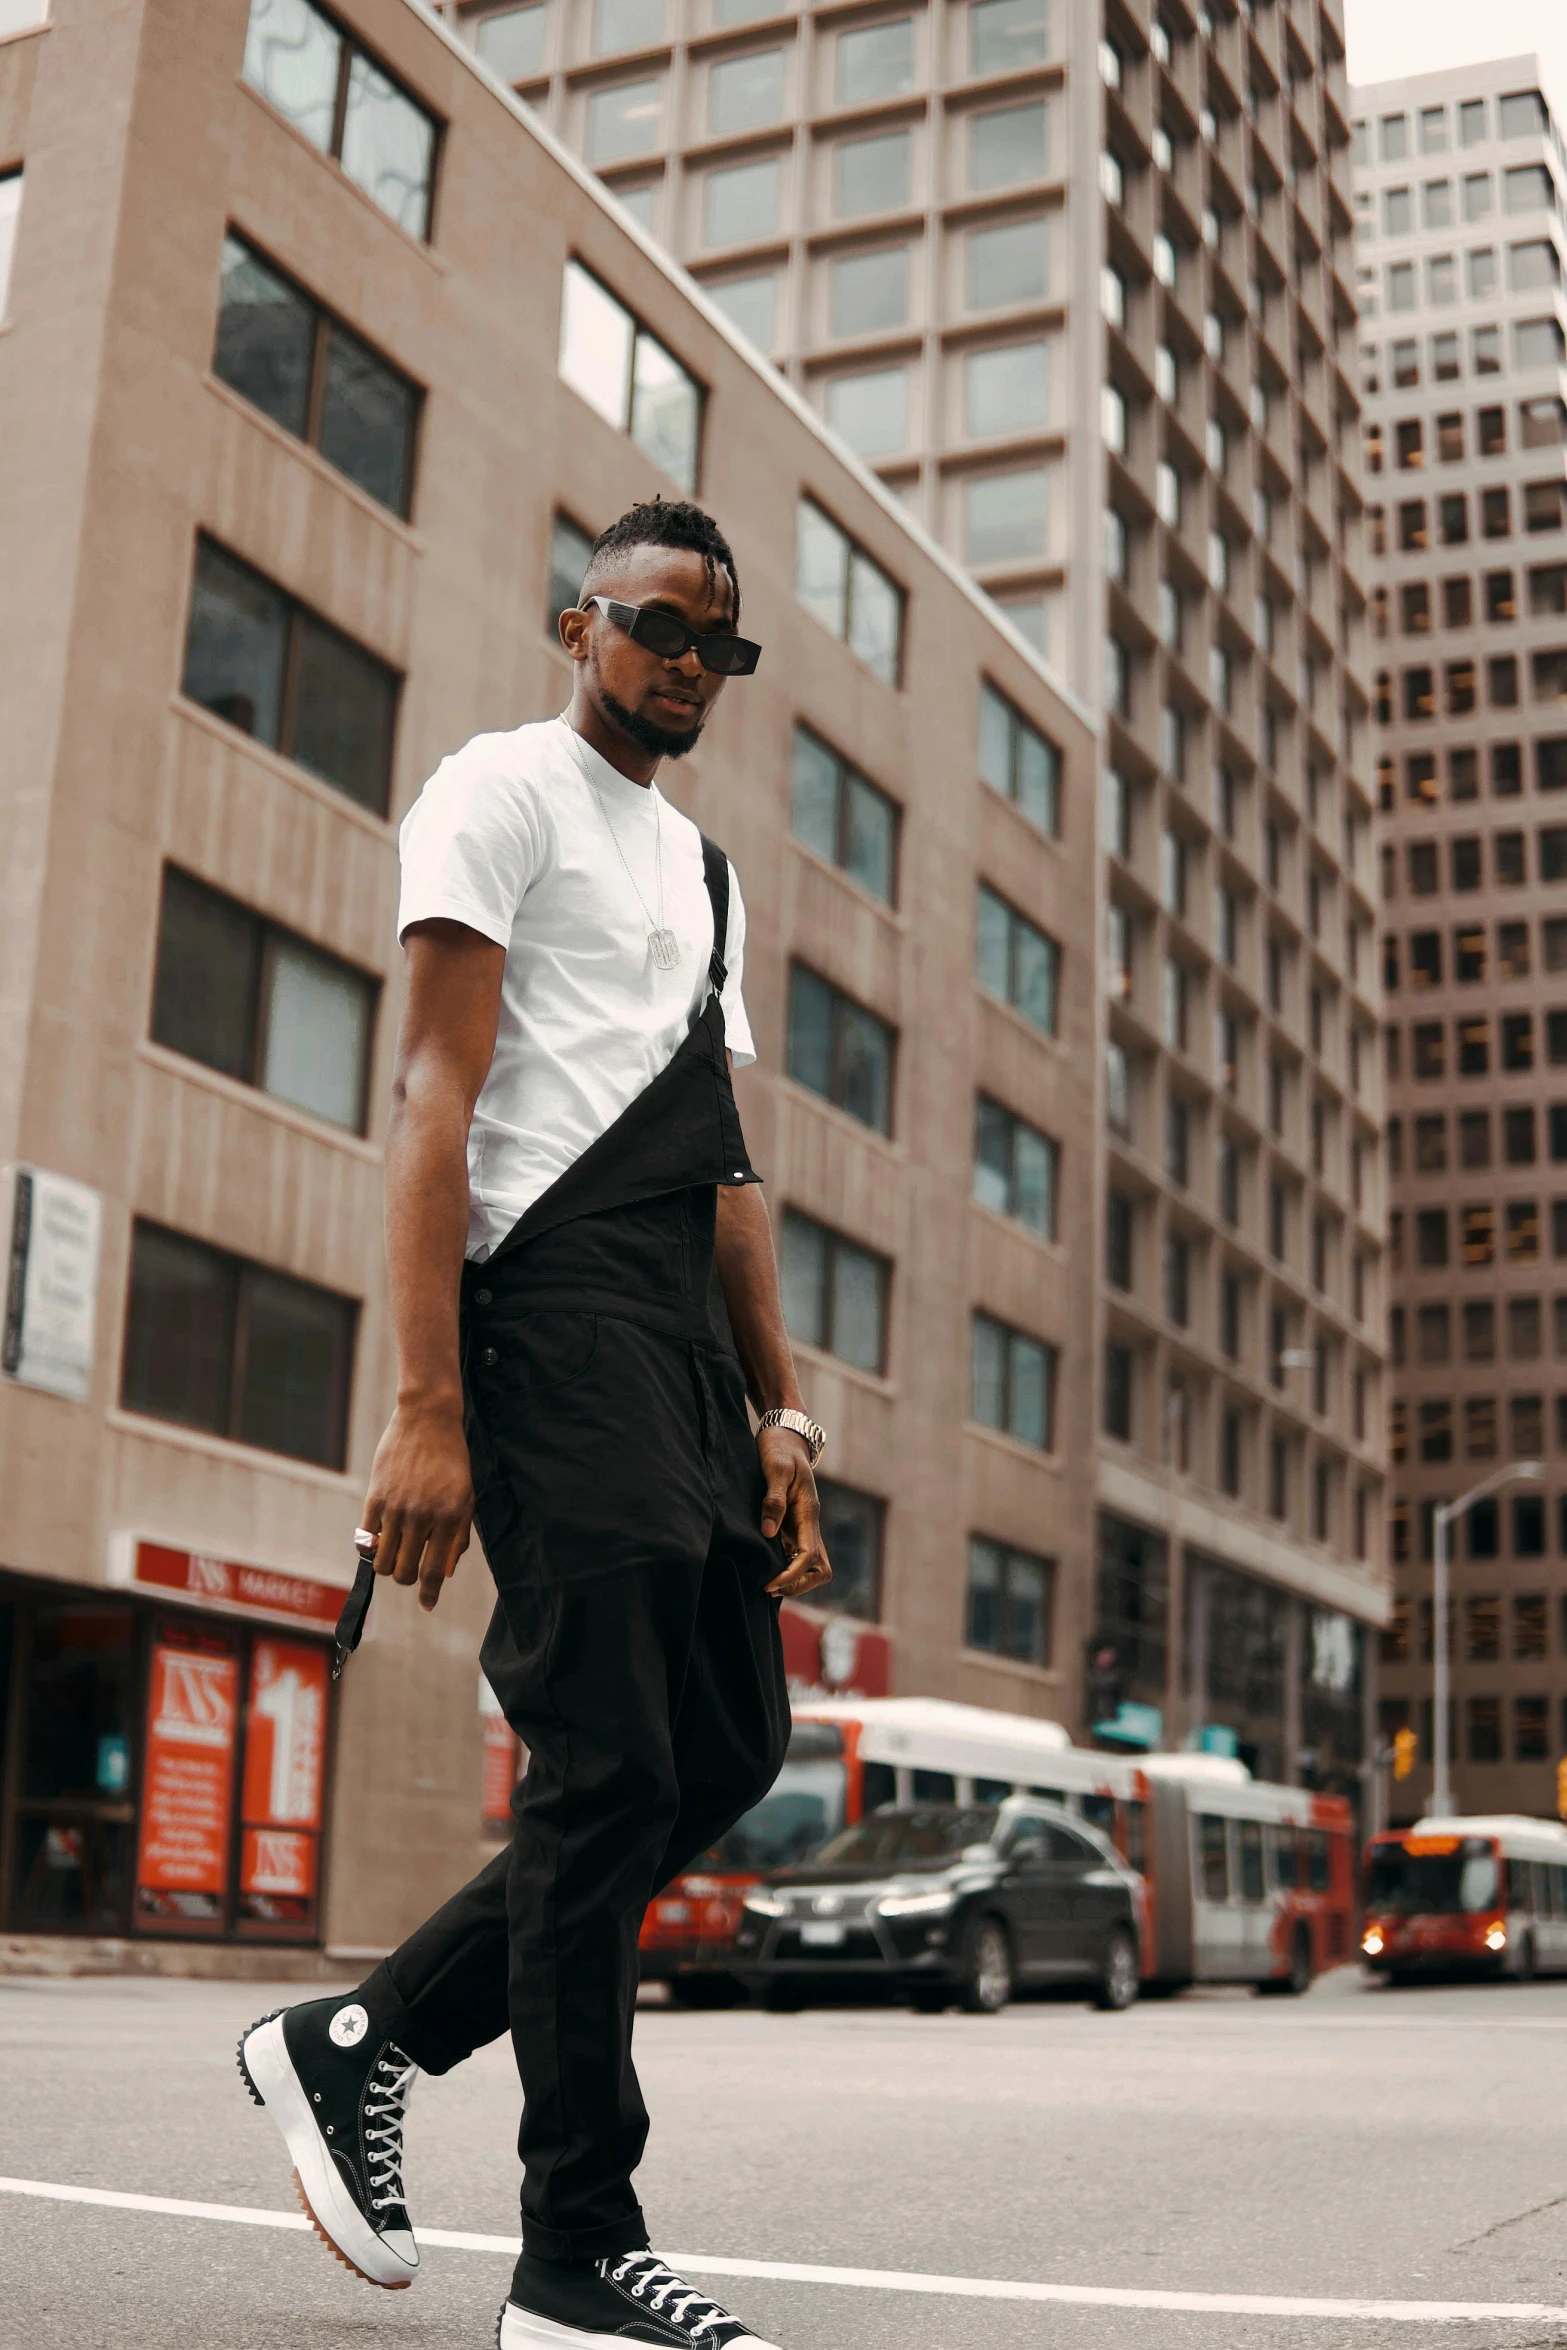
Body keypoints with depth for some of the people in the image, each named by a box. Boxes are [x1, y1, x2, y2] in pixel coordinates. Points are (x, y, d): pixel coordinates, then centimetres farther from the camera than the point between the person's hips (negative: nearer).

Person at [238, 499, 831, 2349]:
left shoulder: (706, 872, 27)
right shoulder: (503, 793, 2)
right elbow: (433, 1099, -10)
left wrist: (781, 1416, 15)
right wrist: (426, 1409, -19)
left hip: (683, 1335, 9)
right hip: (555, 1306, -9)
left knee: (731, 1747, 6)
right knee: (611, 1770, -10)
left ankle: (366, 2040, 17)